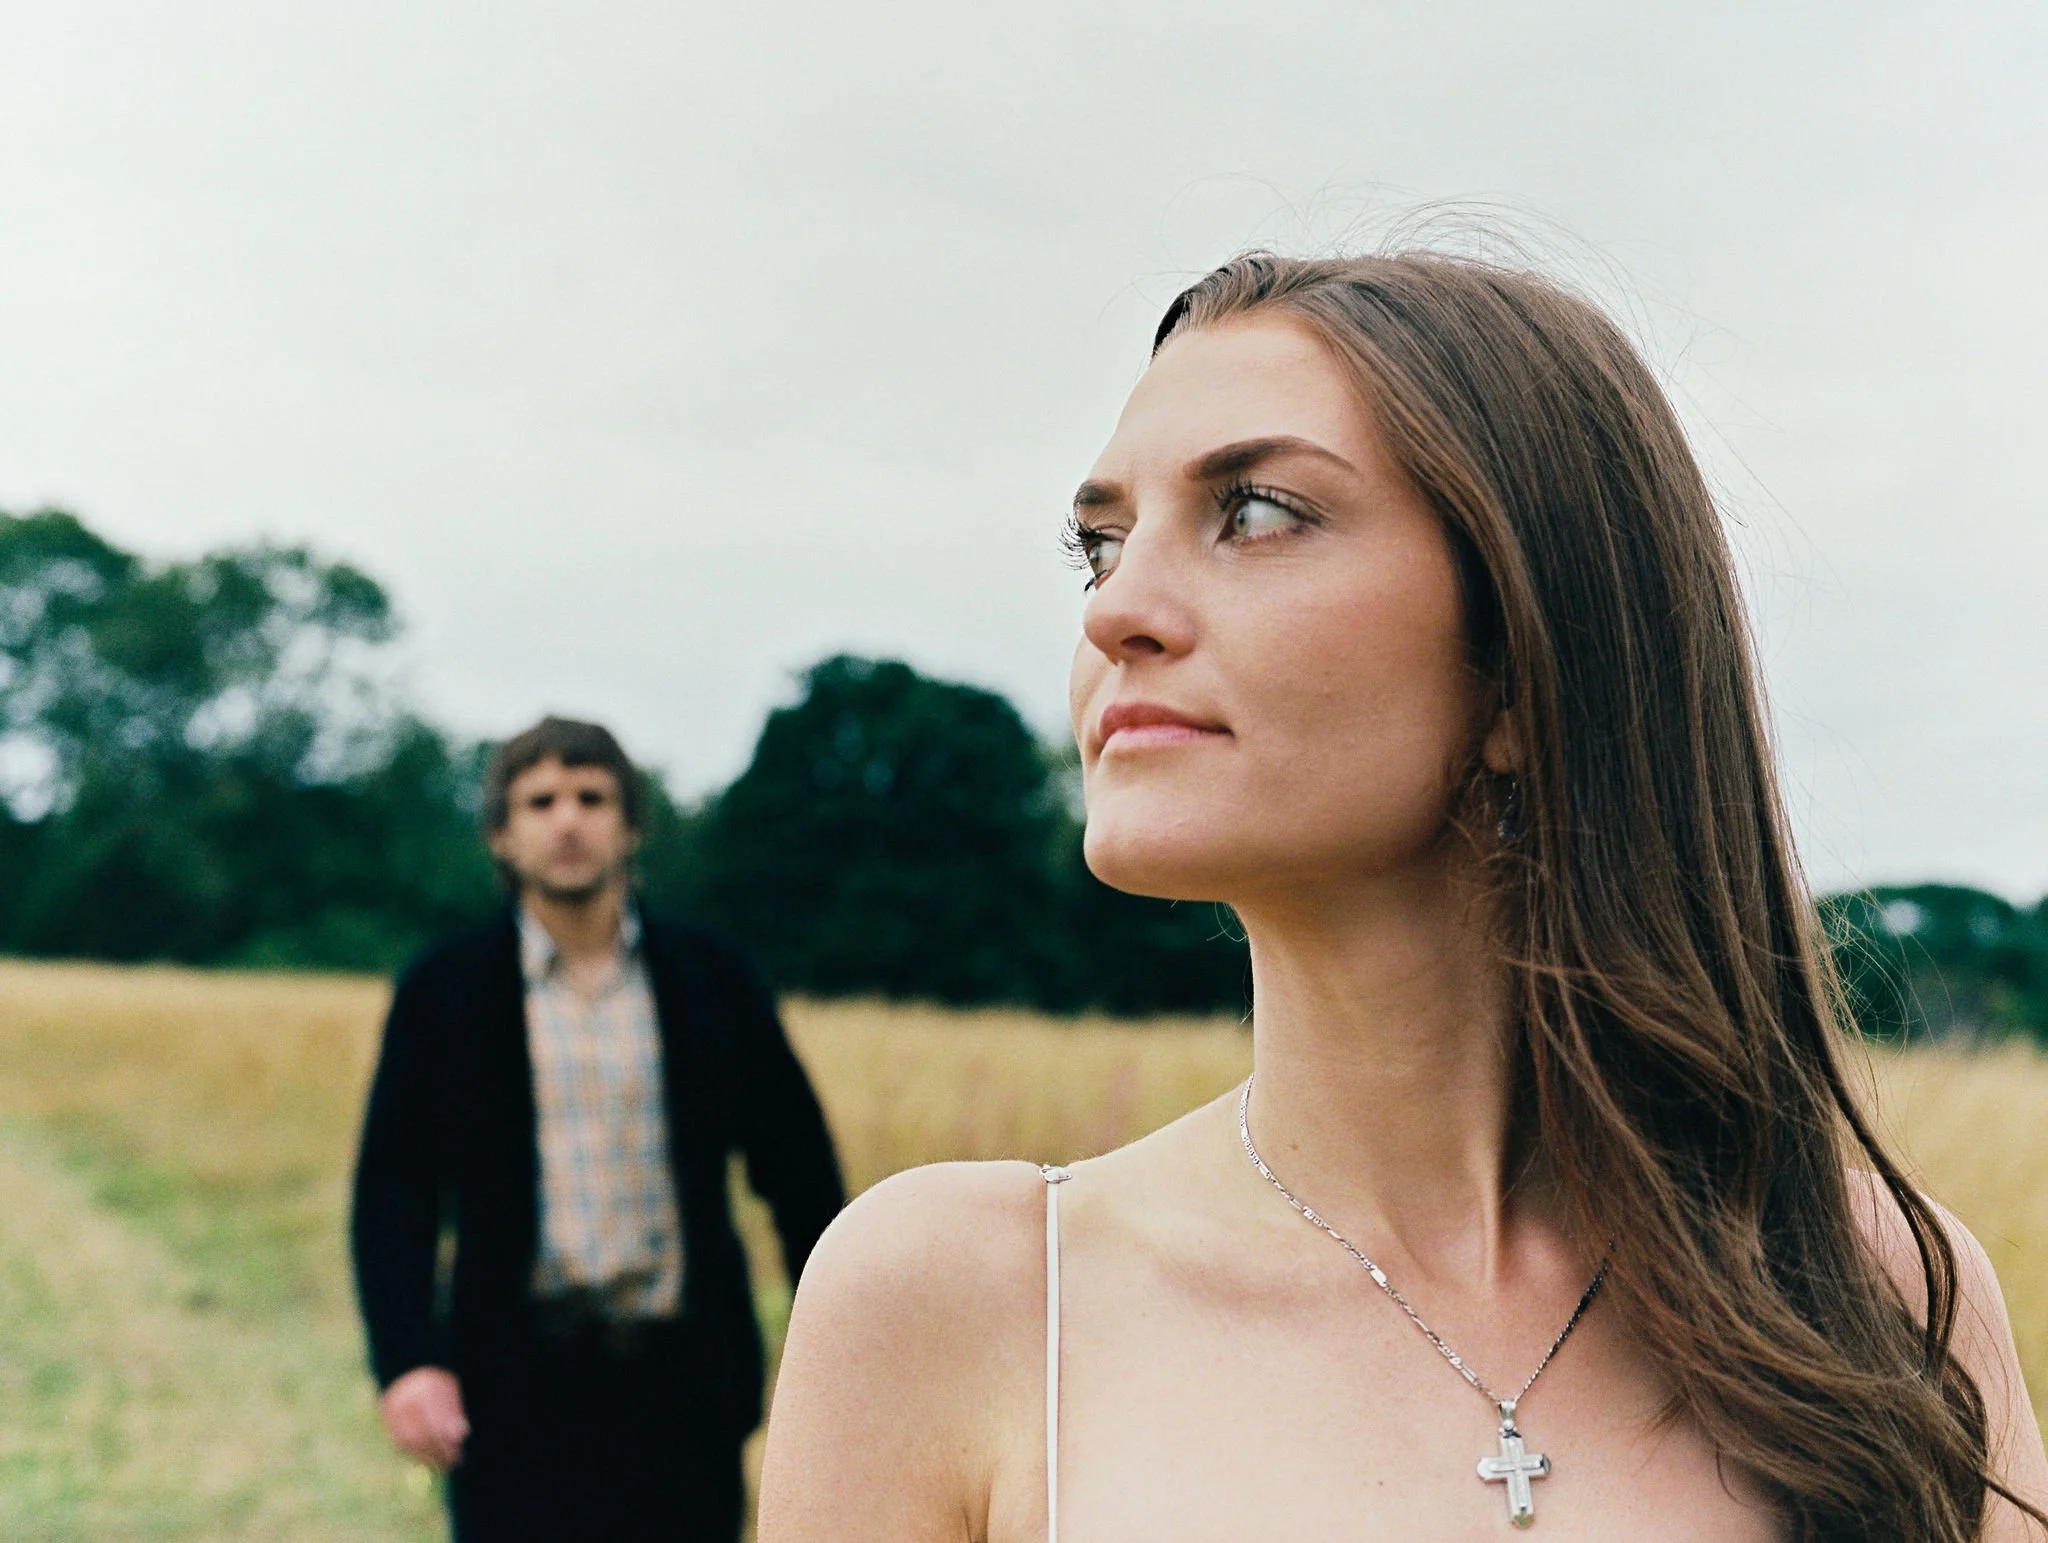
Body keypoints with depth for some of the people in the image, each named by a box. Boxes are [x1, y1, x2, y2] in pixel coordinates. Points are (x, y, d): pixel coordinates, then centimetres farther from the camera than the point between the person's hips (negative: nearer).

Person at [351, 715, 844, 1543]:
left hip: (683, 1384, 2)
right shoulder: (444, 992, 2)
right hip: (518, 1392, -1)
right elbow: (393, 1188, -2)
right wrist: (406, 1361, -15)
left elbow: (798, 1168, 7)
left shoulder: (711, 980, 5)